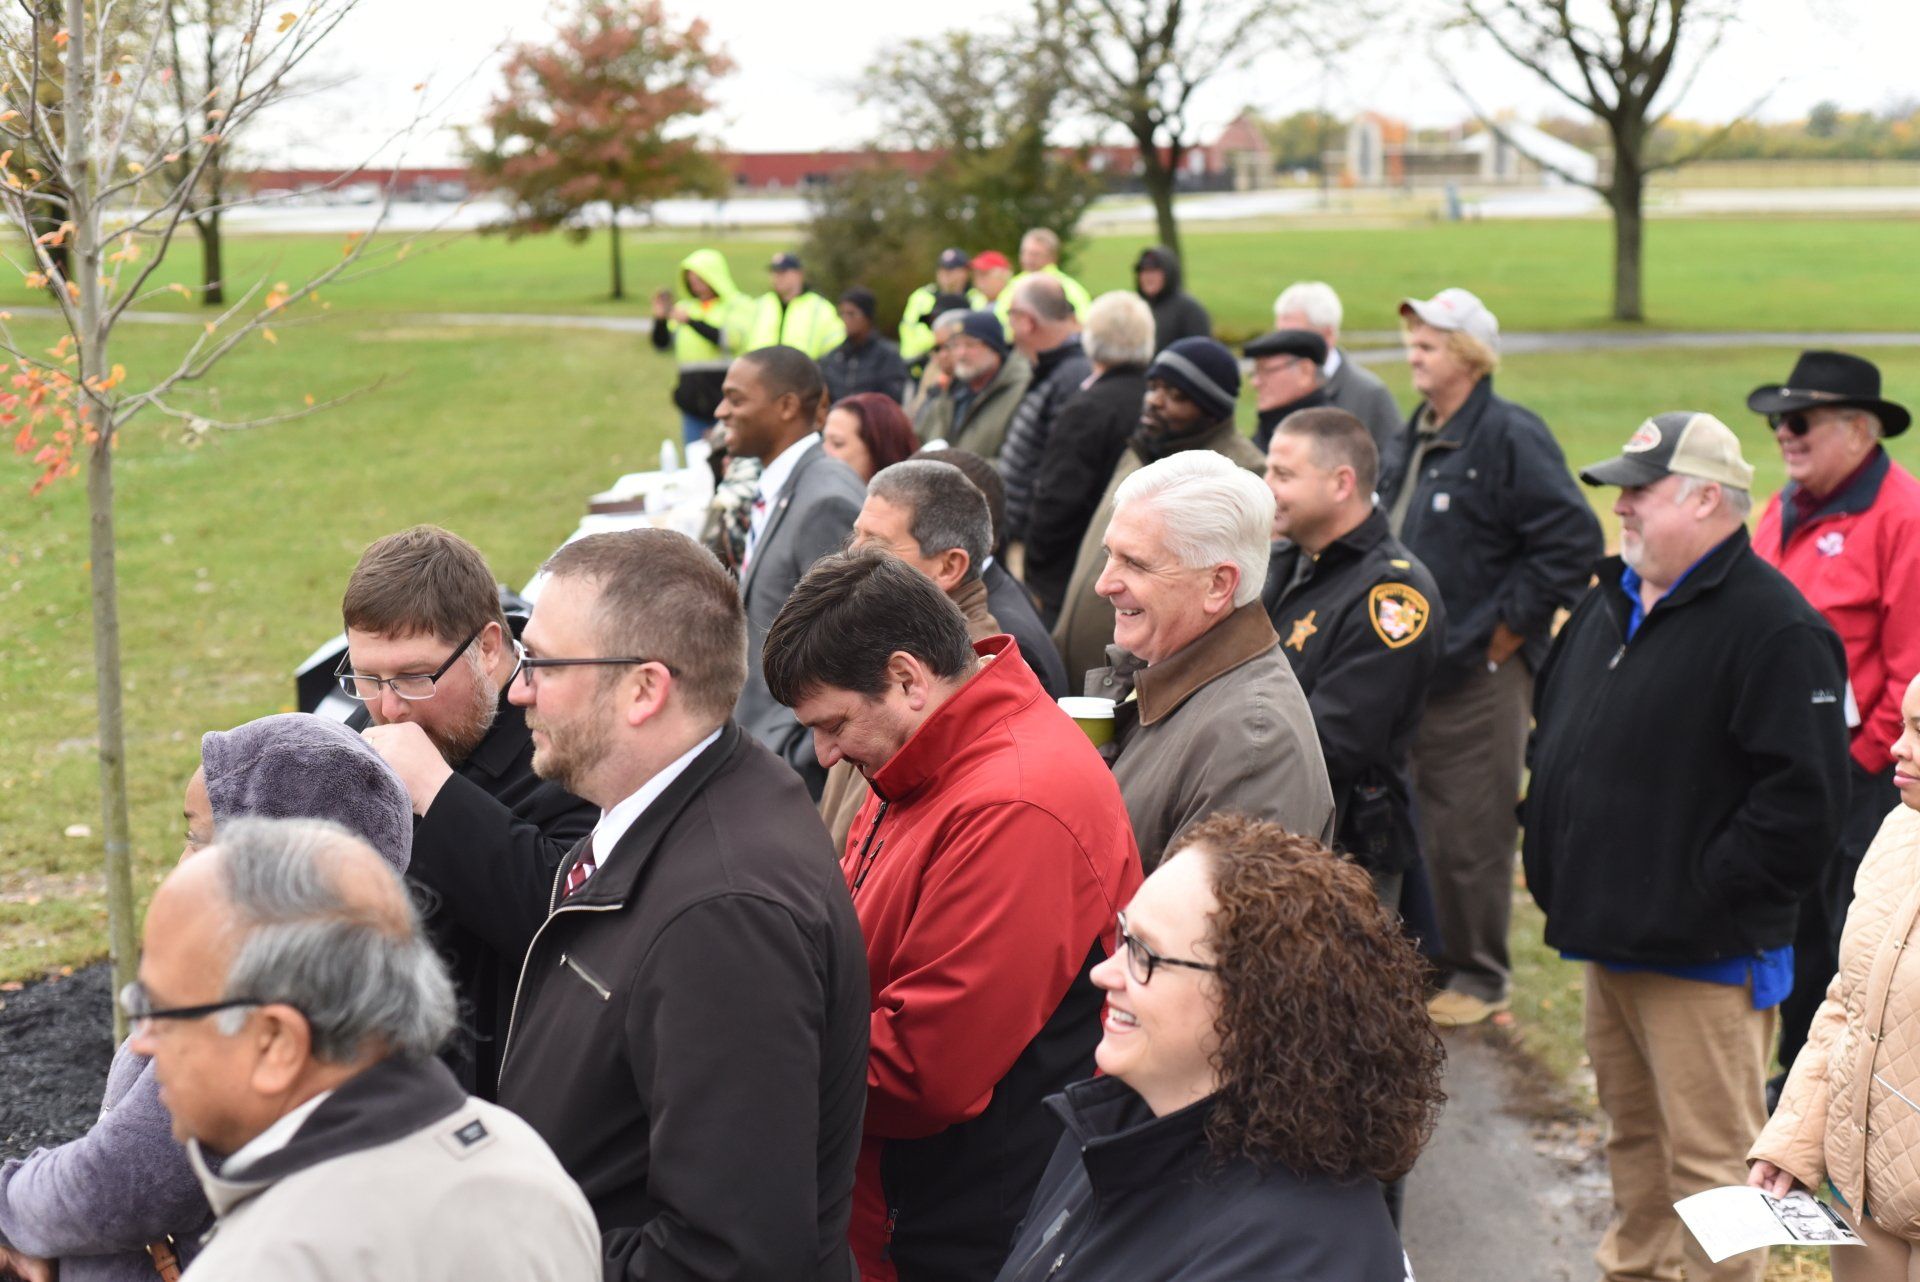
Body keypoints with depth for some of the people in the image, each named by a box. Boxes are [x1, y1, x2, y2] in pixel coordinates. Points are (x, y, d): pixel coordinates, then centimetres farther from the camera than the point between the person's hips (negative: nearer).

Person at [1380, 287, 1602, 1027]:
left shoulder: (1510, 437, -13)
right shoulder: (1409, 442, 14)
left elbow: (1573, 542, -18)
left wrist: (1507, 628, -14)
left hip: (1477, 675, -8)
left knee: (1470, 834, -1)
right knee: (1413, 828, 15)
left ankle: (1478, 975, 12)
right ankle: (1423, 958, 27)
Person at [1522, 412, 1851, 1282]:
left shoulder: (1772, 626, -17)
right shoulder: (1611, 603, 12)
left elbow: (1804, 794, -22)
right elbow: (1554, 730, 23)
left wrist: (1707, 898, -19)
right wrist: (1549, 854, 13)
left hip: (1702, 953, -9)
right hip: (1610, 935, 9)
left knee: (1708, 1157, -2)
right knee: (1631, 1135, 22)